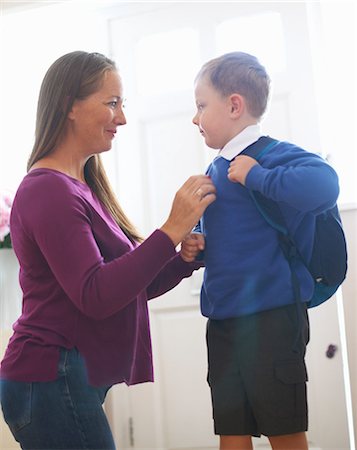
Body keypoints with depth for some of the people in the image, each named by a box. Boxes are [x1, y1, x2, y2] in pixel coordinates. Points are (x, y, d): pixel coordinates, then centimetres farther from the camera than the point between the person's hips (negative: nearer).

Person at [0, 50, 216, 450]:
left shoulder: (81, 187, 12)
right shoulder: (49, 190, -15)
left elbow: (130, 285, 13)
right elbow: (95, 297, -23)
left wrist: (185, 257, -3)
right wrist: (172, 230, -21)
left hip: (76, 382, 9)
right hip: (52, 382, -9)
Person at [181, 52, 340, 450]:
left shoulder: (274, 156, -13)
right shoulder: (215, 169, 12)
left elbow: (323, 185, -34)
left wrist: (256, 176, -25)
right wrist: (194, 245, 3)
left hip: (271, 316, -7)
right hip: (222, 319, 8)